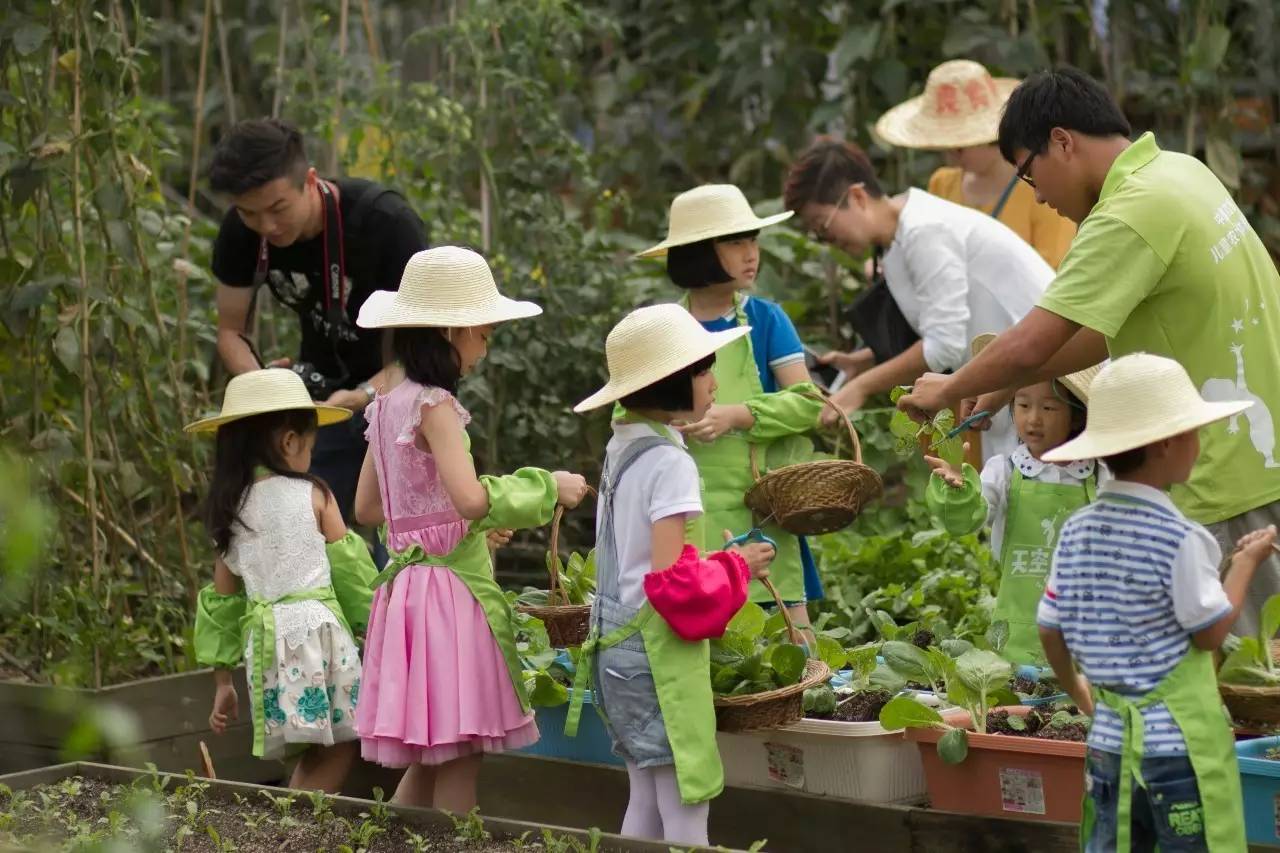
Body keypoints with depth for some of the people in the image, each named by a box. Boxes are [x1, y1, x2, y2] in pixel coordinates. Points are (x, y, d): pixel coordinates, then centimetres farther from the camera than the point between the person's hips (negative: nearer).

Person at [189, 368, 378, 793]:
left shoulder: (230, 509, 11)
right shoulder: (313, 495, -1)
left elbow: (222, 598, 14)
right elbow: (349, 569, 3)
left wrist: (222, 680, 19)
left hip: (263, 634, 5)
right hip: (316, 627, -5)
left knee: (324, 750, 13)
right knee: (340, 743, 0)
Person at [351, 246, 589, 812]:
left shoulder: (391, 404, 11)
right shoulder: (434, 404, -15)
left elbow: (367, 507, 18)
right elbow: (471, 497, -26)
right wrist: (547, 486, -13)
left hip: (410, 580, 9)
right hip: (449, 585, -9)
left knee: (428, 760, 15)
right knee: (458, 760, -4)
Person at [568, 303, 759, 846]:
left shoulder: (621, 448, 10)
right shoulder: (669, 461, -17)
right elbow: (670, 577, -22)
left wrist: (716, 560, 15)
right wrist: (734, 569, -7)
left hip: (617, 639, 9)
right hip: (658, 650, -9)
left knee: (647, 806, 14)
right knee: (686, 812, -6)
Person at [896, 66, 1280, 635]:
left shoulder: (1130, 216, -19)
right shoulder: (1177, 171, 10)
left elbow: (1028, 347, -21)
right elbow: (1111, 324, 19)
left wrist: (949, 391, -2)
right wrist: (1009, 386, 17)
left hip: (1231, 484, -9)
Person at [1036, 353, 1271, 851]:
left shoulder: (1076, 532, 3)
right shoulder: (1179, 539, -16)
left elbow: (1050, 630, 10)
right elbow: (1211, 632, -10)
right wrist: (1245, 563, 3)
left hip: (1109, 736, 6)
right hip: (1181, 742, -6)